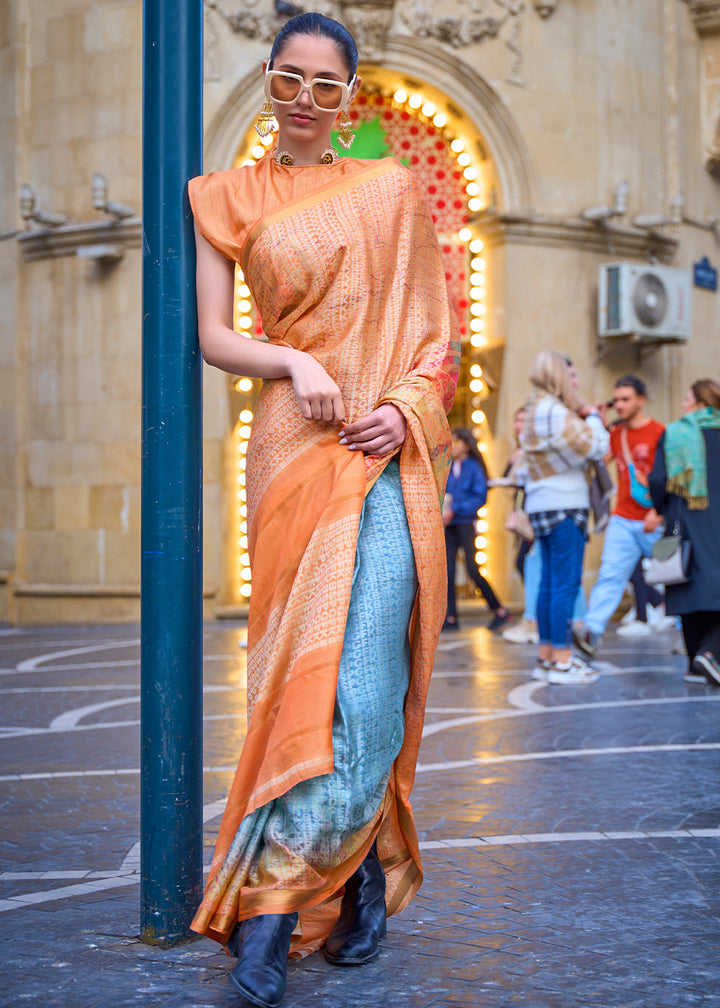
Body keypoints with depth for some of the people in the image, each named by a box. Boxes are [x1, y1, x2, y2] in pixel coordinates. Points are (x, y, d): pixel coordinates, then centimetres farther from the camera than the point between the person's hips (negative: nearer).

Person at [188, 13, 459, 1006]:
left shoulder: (392, 190, 14)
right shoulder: (231, 197, 12)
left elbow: (435, 329, 13)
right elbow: (213, 336, 5)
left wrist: (407, 407, -6)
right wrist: (293, 363, -13)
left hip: (389, 450, 1)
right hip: (295, 444, 0)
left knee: (366, 668, -11)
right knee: (311, 665, -5)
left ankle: (273, 896, -4)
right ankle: (363, 871, 9)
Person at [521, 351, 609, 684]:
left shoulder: (535, 410, 17)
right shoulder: (554, 413, -15)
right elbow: (595, 447, -16)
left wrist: (584, 417, 12)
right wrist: (592, 417, 0)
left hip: (542, 506, 10)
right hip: (564, 506, -10)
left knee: (549, 583, 11)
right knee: (566, 584, -8)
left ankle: (545, 657, 15)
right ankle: (561, 661, -7)